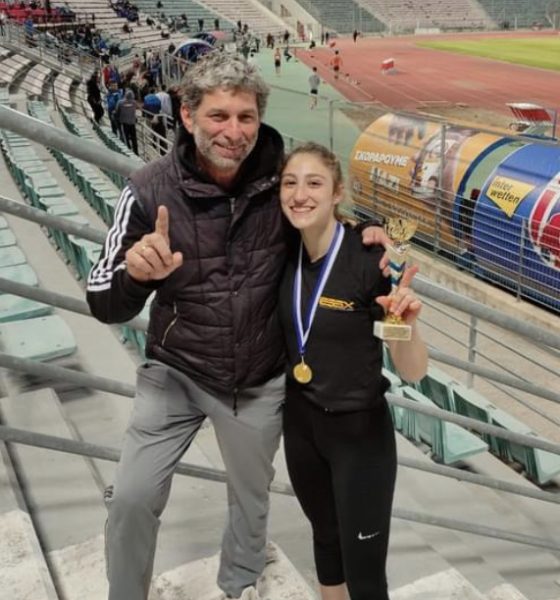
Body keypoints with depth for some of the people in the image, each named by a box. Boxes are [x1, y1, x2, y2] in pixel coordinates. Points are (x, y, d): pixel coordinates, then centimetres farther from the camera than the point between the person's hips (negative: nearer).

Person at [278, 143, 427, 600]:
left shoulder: (370, 260, -22)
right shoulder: (287, 254, -5)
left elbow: (413, 372, -20)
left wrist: (407, 322, -38)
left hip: (360, 431, -5)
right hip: (300, 423, 5)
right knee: (325, 535, 26)